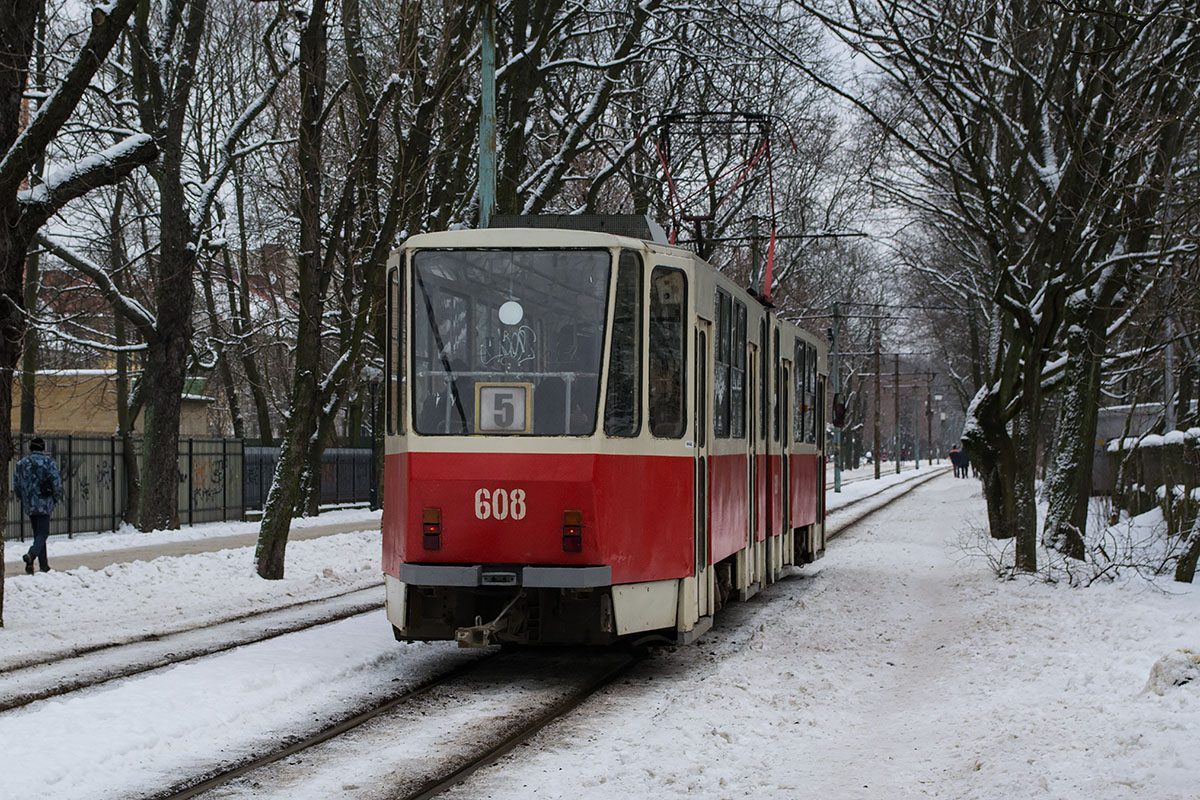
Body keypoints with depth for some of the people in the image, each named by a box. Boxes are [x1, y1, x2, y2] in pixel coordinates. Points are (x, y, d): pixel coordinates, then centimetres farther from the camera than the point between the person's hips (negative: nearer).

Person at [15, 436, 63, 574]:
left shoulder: (21, 464, 8)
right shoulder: (48, 462, -5)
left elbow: (16, 485, 10)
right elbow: (56, 482, -11)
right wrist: (56, 498, 4)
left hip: (29, 505, 5)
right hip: (44, 504, -4)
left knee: (38, 533, 13)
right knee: (43, 533, -4)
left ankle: (44, 564, 12)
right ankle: (31, 555, -30)